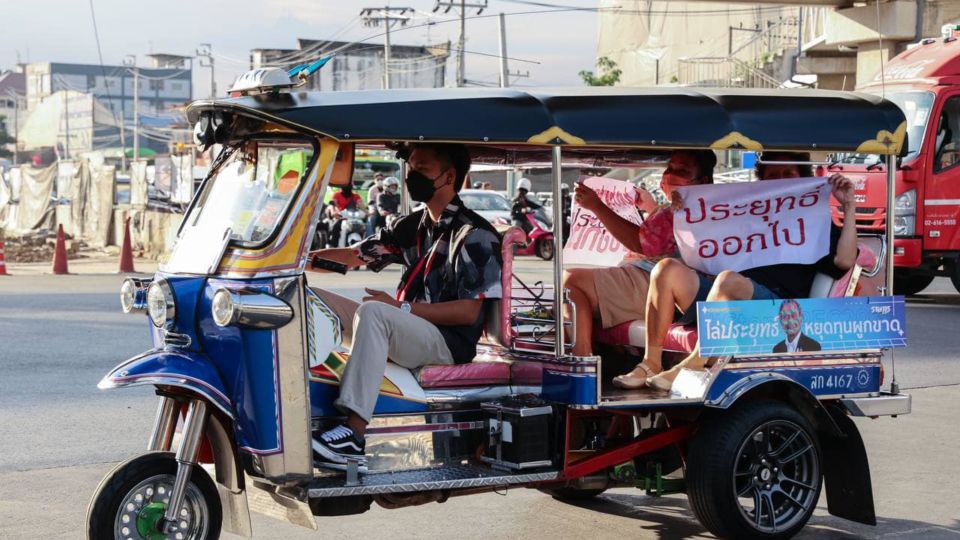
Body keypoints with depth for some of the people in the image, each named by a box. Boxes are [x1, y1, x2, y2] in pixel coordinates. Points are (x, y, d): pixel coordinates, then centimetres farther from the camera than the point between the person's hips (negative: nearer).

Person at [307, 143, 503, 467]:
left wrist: (402, 309, -21)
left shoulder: (476, 235, -8)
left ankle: (354, 434, -44)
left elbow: (469, 312, -15)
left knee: (373, 311, -36)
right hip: (401, 333, 8)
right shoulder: (412, 227, 16)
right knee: (310, 299, 0)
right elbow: (355, 256, 17)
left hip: (447, 343, -8)